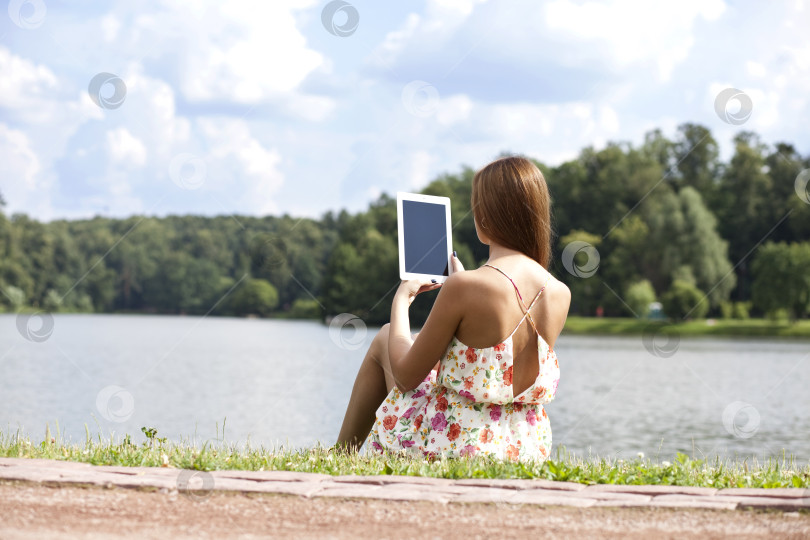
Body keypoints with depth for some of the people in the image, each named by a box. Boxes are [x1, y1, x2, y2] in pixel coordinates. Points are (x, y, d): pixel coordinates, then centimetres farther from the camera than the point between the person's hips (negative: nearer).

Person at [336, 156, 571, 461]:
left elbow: (406, 376, -13)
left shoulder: (463, 288, -24)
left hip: (452, 445, -5)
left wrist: (400, 301, 3)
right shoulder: (560, 295, -8)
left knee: (384, 340, 23)